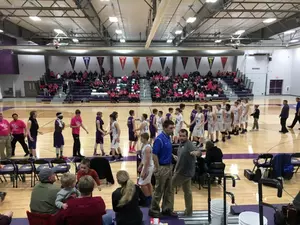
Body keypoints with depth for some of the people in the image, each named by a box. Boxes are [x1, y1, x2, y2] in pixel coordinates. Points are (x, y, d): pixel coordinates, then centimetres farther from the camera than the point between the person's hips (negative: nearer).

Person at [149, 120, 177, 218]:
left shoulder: (168, 138, 7)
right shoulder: (159, 139, -20)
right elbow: (154, 155, -21)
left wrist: (173, 156, 7)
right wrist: (158, 169, -19)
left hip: (169, 167, 9)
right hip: (162, 167, -9)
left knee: (168, 190, 15)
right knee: (159, 190, 3)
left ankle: (166, 209, 28)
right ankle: (153, 210, 18)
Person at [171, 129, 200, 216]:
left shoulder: (189, 144, -21)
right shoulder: (181, 144, 8)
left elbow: (199, 152, -37)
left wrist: (195, 153, -56)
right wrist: (176, 158, 6)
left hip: (184, 172, -9)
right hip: (185, 172, 9)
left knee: (170, 187, 5)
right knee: (187, 191, 16)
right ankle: (189, 211, 28)